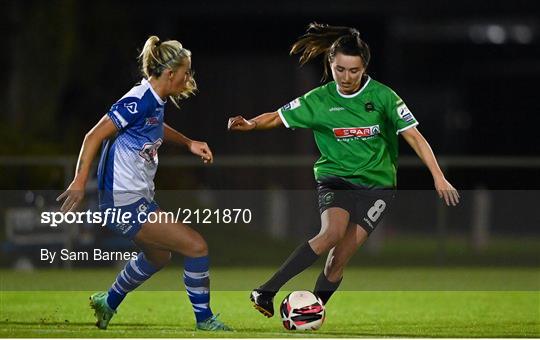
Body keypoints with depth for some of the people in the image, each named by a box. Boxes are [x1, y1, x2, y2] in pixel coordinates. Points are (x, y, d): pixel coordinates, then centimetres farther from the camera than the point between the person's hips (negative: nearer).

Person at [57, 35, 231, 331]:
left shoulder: (156, 101, 7)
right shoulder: (139, 101, -20)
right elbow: (94, 136, -22)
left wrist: (189, 143, 23)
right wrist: (79, 182, -27)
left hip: (139, 197, 11)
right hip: (125, 202, -11)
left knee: (158, 256, 31)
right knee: (196, 246, -10)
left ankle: (108, 303, 47)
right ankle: (204, 320, 3)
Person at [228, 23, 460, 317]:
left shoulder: (382, 96, -7)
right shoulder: (320, 100, -3)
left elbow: (414, 137, -7)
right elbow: (276, 118, 2)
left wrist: (438, 178, -14)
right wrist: (251, 124, -19)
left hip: (376, 184, 1)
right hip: (336, 179, 0)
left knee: (339, 258, -12)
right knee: (332, 231, -30)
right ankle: (266, 292, -31)